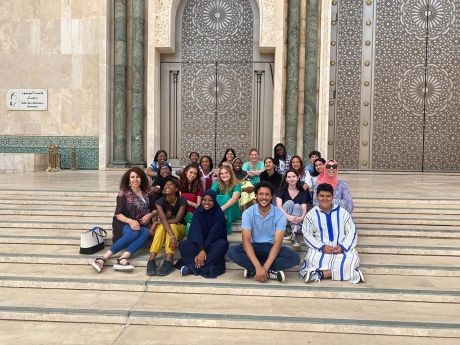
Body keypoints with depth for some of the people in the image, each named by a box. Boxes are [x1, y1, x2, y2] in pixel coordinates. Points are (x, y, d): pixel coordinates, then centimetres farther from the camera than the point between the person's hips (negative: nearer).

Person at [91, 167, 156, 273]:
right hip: (125, 224, -3)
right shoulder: (123, 194, 0)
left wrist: (150, 215, -7)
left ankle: (122, 259, -48)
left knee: (146, 233, -33)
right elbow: (118, 214, -6)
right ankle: (103, 258, -41)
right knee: (134, 233, -38)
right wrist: (130, 221, -25)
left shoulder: (148, 193, 10)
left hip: (142, 225, 3)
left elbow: (155, 210, 16)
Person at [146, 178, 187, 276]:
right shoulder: (160, 202, -14)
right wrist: (172, 236, -45)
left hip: (179, 229, -1)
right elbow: (164, 219, -30)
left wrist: (157, 222, -23)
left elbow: (177, 220, -23)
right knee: (162, 227, -34)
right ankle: (151, 260, -44)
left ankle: (168, 261, -48)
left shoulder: (182, 201, -15)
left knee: (172, 226, -35)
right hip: (163, 229, 1)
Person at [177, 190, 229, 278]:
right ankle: (209, 266, -37)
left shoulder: (219, 214, -11)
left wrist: (203, 250, -28)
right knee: (182, 244, -24)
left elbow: (213, 234, -18)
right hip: (199, 243, 2)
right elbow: (197, 231, -15)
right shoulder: (198, 212, -4)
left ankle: (194, 267, -37)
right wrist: (201, 249, -30)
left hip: (213, 244, -2)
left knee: (223, 244, -35)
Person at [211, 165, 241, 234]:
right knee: (215, 197, -26)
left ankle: (225, 227, -34)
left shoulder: (236, 185, -6)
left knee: (226, 198, -29)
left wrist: (222, 208, -40)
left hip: (232, 212, -1)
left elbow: (234, 199, -24)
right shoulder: (217, 184, 0)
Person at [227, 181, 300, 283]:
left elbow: (277, 243, -18)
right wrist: (258, 267, -33)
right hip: (254, 247, 0)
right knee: (232, 251, -29)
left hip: (271, 248, 0)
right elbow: (246, 241, -20)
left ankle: (252, 270, -24)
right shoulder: (248, 213, -12)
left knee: (294, 257, -26)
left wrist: (265, 268, -30)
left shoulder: (279, 214, -11)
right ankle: (271, 272, -27)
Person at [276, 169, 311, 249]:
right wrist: (288, 216, -32)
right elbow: (278, 206, -13)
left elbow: (304, 209, -9)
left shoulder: (303, 193, 6)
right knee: (289, 203, -23)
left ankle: (294, 234, -44)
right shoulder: (281, 190, 3)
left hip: (296, 222, 1)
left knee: (297, 206, -27)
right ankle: (285, 231, -26)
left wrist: (301, 218, -32)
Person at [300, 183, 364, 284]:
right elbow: (307, 235, -1)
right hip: (320, 250, -1)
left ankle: (320, 274, -27)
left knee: (351, 260, -32)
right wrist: (322, 247, -16)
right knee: (312, 260, -34)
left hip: (341, 249, 1)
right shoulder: (311, 214, 4)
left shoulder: (342, 212, 6)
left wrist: (342, 247, -12)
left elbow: (352, 232, 5)